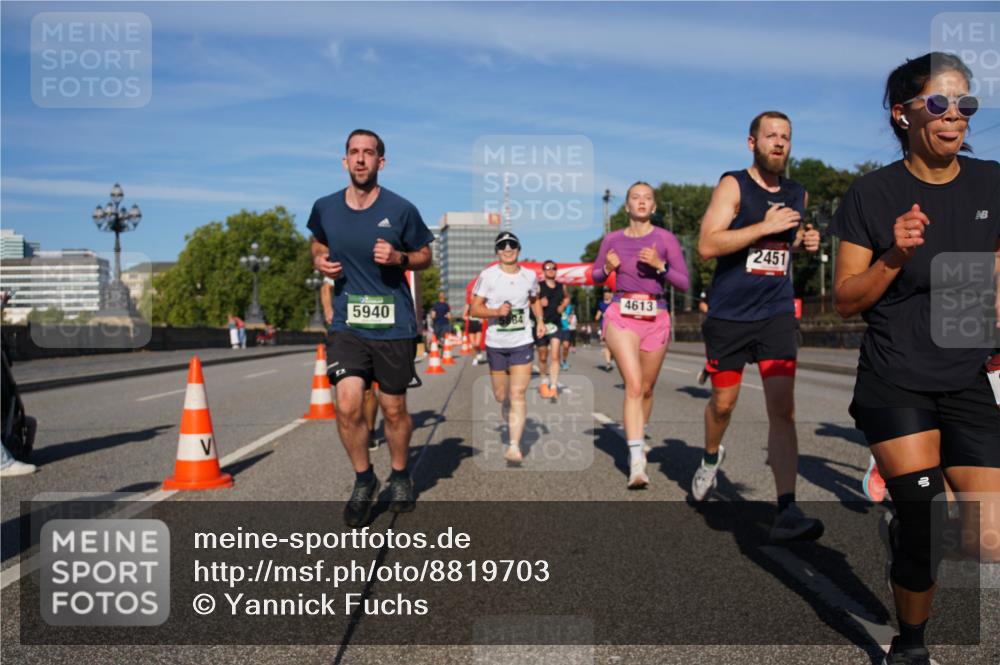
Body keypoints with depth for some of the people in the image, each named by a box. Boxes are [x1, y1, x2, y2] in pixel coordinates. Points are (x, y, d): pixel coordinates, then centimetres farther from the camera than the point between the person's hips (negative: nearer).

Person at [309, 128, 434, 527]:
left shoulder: (400, 209, -6)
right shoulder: (325, 209, 1)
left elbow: (425, 256, 6)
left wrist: (399, 257, -15)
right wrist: (320, 262, -2)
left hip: (394, 325, -1)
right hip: (347, 324, 1)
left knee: (394, 410, 8)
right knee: (348, 406, -13)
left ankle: (400, 477, 34)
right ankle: (363, 480, 13)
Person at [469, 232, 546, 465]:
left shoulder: (530, 275, 4)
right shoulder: (487, 276, -5)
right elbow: (474, 308, -5)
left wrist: (540, 319, 8)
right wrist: (496, 311, -21)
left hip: (522, 343, 0)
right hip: (496, 344, 0)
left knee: (518, 395, -12)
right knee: (501, 396, 11)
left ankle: (514, 446, -15)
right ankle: (511, 424, 42)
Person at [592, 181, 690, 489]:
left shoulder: (665, 238, 1)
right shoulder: (612, 239, 6)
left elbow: (684, 283, -1)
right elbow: (596, 275, 18)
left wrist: (659, 265, -17)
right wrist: (607, 269, -4)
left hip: (655, 319, 1)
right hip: (621, 316, -1)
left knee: (646, 388, 12)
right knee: (633, 385, -18)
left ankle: (637, 439, 39)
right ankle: (637, 462, -22)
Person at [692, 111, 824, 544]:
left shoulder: (798, 195, 11)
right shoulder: (733, 186, -5)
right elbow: (706, 246, -18)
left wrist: (805, 241, 8)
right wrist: (765, 227, -21)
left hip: (777, 313, 3)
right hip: (728, 314, -3)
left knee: (783, 408, -10)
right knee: (723, 402, 11)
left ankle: (786, 512, -11)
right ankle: (711, 457, 43)